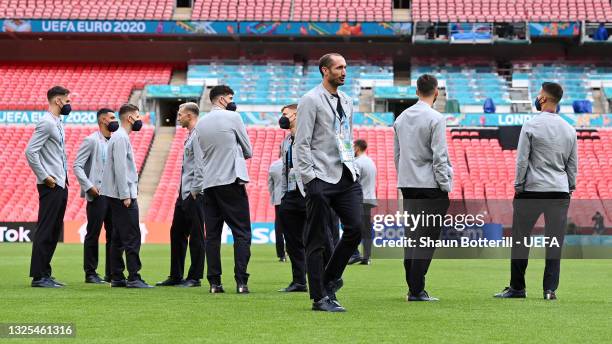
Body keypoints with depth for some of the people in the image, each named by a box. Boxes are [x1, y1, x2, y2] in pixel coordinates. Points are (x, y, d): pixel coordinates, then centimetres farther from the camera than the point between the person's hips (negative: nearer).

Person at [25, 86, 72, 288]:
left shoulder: (58, 123, 17)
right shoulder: (46, 123, -13)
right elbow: (30, 151, -21)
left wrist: (64, 176, 14)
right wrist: (44, 177, -18)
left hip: (61, 185, 10)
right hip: (51, 186, -10)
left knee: (54, 232, 12)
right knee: (45, 231, -7)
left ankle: (45, 273, 17)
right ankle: (38, 276, -5)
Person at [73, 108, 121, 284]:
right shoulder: (91, 141, -5)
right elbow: (77, 166, -9)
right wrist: (89, 186, -17)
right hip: (97, 195, -7)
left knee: (114, 234, 7)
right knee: (93, 234, -1)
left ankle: (111, 273, 13)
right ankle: (90, 274, 4)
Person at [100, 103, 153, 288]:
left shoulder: (120, 136, 19)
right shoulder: (121, 137, -13)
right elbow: (120, 168, -19)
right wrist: (126, 195, -21)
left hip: (120, 196, 11)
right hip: (123, 195, -11)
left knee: (118, 238, 10)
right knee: (132, 237, -11)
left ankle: (117, 277, 13)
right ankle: (133, 278, -12)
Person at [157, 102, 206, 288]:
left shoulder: (198, 135, -12)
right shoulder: (190, 136, 19)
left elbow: (200, 165, -19)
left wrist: (195, 190, -20)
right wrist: (184, 191, 17)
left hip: (194, 195, -10)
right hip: (184, 194, 10)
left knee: (196, 236, -4)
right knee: (177, 233, 13)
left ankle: (195, 277, 1)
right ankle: (176, 276, 19)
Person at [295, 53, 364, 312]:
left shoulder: (347, 101, 17)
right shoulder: (311, 101, -5)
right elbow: (302, 144, -9)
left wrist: (353, 169, 14)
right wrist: (308, 178, -14)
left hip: (346, 177, 7)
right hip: (321, 179, -7)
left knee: (355, 228, -2)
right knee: (317, 240, -2)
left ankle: (330, 279, 17)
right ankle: (320, 298, 3)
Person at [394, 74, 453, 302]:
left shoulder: (401, 118, 11)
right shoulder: (435, 119, -11)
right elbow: (439, 156, -14)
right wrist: (445, 186, -8)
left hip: (407, 185, 7)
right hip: (430, 185, -7)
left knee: (411, 236, 12)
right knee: (426, 238, -5)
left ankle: (412, 287, 14)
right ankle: (417, 290, -8)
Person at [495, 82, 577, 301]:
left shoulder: (531, 126, -6)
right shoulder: (569, 129, 8)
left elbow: (522, 160, -7)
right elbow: (573, 165, 12)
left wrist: (518, 186, 0)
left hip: (532, 190, -4)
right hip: (560, 192, 4)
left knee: (520, 240, 5)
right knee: (554, 242, 5)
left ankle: (517, 288, 9)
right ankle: (550, 289, 3)